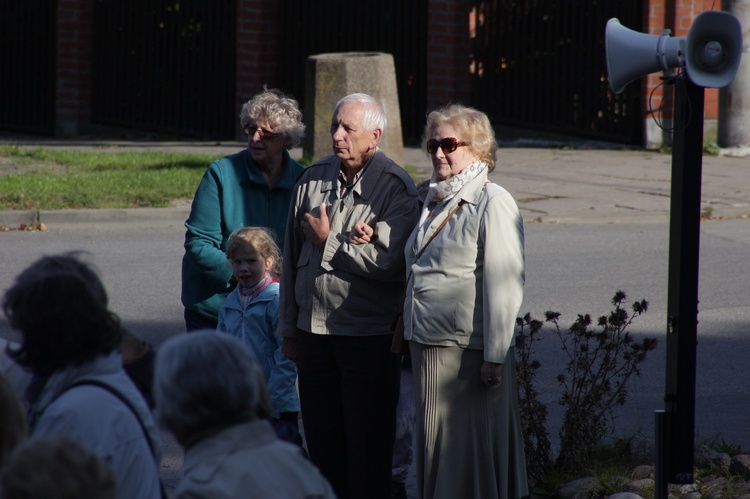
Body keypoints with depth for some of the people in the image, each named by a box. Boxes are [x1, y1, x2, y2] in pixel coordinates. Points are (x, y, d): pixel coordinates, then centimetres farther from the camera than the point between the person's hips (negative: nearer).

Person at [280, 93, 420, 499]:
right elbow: (291, 258, 14)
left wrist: (327, 241, -9)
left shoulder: (396, 188, -8)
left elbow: (385, 262, -20)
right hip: (313, 329, 5)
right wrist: (289, 328, 14)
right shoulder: (312, 179, 9)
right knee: (321, 436, 10)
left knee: (368, 442, 1)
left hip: (368, 335, -5)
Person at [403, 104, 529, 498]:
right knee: (433, 450, 12)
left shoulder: (492, 203, -10)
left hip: (468, 352, -8)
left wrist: (495, 356, -18)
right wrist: (408, 333, 19)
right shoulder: (435, 202, 16)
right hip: (427, 347, 8)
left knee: (468, 456, -2)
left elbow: (503, 286, -15)